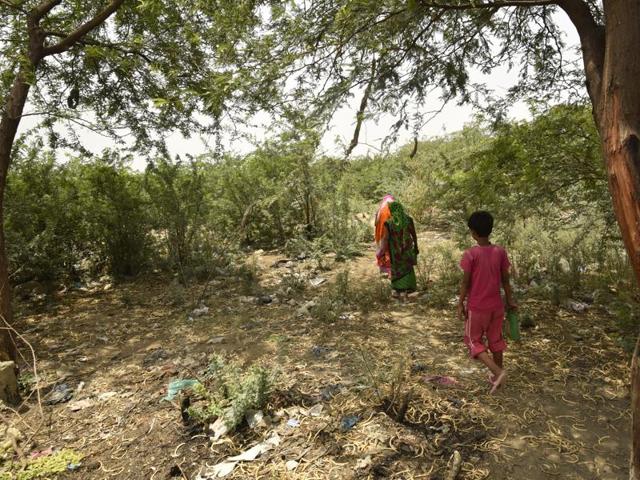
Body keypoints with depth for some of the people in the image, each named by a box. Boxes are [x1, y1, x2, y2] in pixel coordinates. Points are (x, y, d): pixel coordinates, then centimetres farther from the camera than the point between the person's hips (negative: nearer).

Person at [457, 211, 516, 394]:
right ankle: (496, 375, 31)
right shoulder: (500, 252, -5)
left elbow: (465, 282, -14)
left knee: (474, 340, 10)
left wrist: (460, 304, -4)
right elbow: (505, 279, 2)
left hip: (477, 307, -5)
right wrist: (510, 299, 14)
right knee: (495, 339, 19)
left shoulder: (470, 254, -17)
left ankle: (498, 371, -6)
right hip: (496, 305, 5)